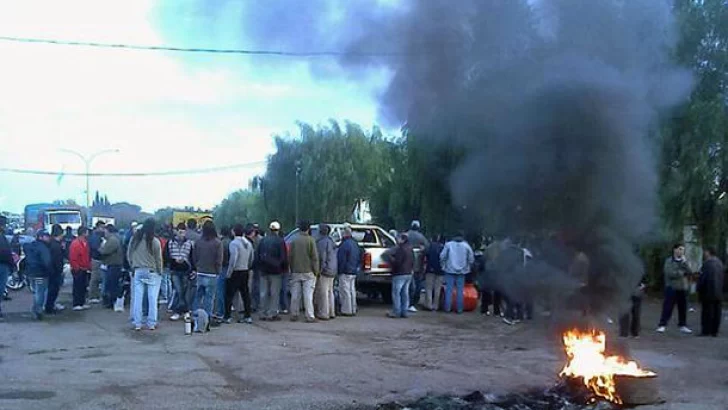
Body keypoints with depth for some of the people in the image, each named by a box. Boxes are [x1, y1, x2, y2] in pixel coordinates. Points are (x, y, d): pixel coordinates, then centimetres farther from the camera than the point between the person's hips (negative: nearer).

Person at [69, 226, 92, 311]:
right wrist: (77, 268, -19)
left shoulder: (85, 242, 11)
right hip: (78, 270, -9)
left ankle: (82, 303, 21)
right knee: (77, 287, -4)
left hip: (85, 269, 9)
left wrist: (89, 266, 12)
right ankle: (76, 305, 1)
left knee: (83, 287, 13)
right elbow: (72, 258, -20)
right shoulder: (75, 244, -17)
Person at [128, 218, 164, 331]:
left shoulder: (134, 239, -1)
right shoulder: (155, 241, -11)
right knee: (152, 298, 3)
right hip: (152, 272, -3)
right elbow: (158, 259, -4)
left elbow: (129, 255, 6)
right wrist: (160, 272, 10)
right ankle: (151, 324, 5)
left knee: (137, 297, 6)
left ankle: (137, 324, 8)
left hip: (138, 271, 3)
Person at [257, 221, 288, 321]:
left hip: (264, 271, 4)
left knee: (264, 293, 9)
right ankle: (272, 314, -1)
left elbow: (257, 256, 10)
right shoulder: (280, 241, -8)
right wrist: (285, 268, 4)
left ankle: (263, 314, 12)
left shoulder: (263, 241, 6)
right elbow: (284, 257, -9)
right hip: (275, 271, -4)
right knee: (274, 293, 0)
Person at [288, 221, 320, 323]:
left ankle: (294, 315, 14)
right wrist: (316, 270, -2)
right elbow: (314, 257, -9)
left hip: (296, 272, 4)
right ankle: (310, 316, -3)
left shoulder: (294, 240, 4)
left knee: (295, 294, 9)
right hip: (308, 272, -4)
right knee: (308, 295, -2)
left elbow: (290, 256, 9)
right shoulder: (310, 240, -8)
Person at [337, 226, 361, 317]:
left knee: (345, 291, -4)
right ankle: (353, 310, 19)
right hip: (354, 272, 9)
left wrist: (340, 270, -10)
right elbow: (359, 258, 19)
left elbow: (341, 260, -18)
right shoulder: (355, 244, 12)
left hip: (345, 272, -9)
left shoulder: (344, 244, -18)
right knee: (352, 291, 14)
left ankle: (346, 311, -3)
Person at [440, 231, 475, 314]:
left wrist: (443, 265, 10)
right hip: (462, 271, 1)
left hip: (450, 270, -1)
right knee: (460, 290, 4)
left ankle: (447, 307, 2)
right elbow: (471, 259, 3)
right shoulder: (466, 246, 4)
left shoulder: (448, 244, -1)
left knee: (449, 289, 2)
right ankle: (459, 308, 3)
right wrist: (467, 267, 18)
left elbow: (442, 256, -4)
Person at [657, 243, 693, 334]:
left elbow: (689, 272, -1)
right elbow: (670, 274, -16)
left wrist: (684, 262, -12)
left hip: (683, 288, 5)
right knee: (667, 308, -5)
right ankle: (662, 325, -2)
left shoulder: (684, 261, 13)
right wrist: (683, 272, -5)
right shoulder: (669, 261, -3)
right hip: (671, 288, -5)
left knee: (683, 308, 7)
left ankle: (683, 325, 17)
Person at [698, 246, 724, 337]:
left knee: (707, 312, -2)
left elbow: (702, 278, -16)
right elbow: (723, 277, 15)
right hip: (719, 293, 7)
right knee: (717, 312, 8)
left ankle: (706, 331, 0)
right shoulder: (720, 263, 11)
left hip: (708, 293, -7)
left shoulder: (707, 263, -15)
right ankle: (715, 331, 10)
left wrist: (699, 289, -5)